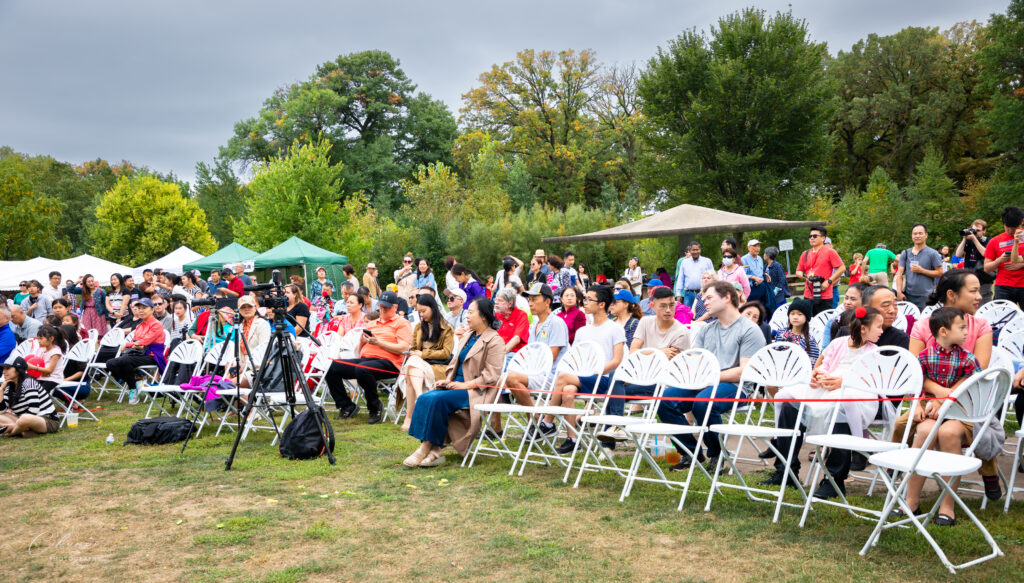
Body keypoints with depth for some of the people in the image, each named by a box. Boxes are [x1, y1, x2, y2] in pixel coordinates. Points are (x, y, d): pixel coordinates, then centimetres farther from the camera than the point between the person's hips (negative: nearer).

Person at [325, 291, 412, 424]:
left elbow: (402, 348, -8)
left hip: (387, 362, -7)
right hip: (364, 359, 7)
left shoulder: (402, 323, 8)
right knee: (332, 367, -11)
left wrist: (378, 342, -13)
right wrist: (362, 340, 4)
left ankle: (375, 407, -15)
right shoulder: (372, 324, 28)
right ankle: (347, 407, -1)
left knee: (362, 369, -39)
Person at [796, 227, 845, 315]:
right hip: (808, 296, 5)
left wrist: (828, 281, -11)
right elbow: (798, 271, 18)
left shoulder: (829, 252, 0)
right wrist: (806, 276, -4)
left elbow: (842, 268, -4)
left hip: (824, 297, -5)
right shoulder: (805, 254, 14)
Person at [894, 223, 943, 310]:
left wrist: (921, 270, -10)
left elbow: (939, 273, -3)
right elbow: (899, 274, 7)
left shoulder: (932, 253, 1)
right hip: (908, 296, 4)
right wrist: (899, 292, -4)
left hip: (925, 297, -3)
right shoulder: (905, 253, 12)